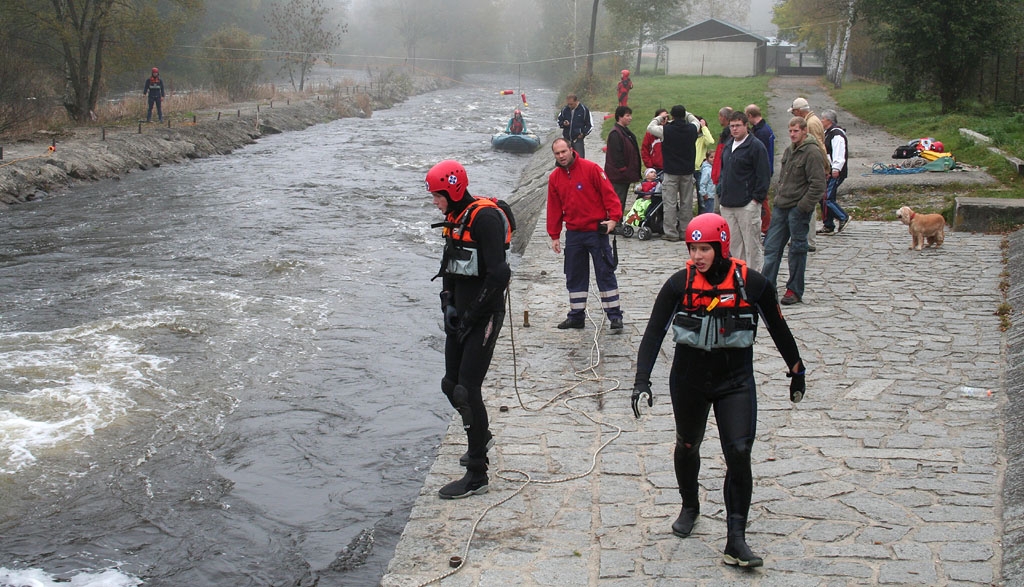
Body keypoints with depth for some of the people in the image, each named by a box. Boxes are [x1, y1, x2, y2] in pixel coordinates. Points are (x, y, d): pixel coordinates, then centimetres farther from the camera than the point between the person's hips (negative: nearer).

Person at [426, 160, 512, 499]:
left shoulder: (484, 218, -18)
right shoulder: (454, 219, 9)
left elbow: (498, 274, -24)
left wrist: (471, 315, -18)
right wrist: (448, 304, 5)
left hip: (483, 318, -9)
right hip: (461, 314, 9)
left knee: (467, 390, -9)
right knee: (452, 385, 14)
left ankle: (477, 476, -1)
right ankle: (481, 438, 41)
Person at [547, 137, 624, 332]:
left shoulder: (591, 168, -9)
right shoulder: (554, 177, 6)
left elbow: (608, 193, -9)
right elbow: (554, 208, 11)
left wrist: (613, 217, -19)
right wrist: (554, 236, 10)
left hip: (596, 231, -5)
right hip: (573, 234, 5)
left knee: (605, 273, -1)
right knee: (574, 276, 10)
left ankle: (615, 315, 4)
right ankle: (576, 316, 20)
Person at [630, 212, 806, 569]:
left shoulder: (751, 283, -11)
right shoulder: (679, 284, -10)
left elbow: (778, 328, 4)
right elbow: (654, 332, -10)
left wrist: (797, 371, 13)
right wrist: (642, 379, -20)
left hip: (736, 382, -1)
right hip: (689, 379, 2)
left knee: (739, 454, -13)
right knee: (687, 446, 19)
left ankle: (736, 540, -8)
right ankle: (690, 507, 46)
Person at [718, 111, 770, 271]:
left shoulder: (756, 146, -8)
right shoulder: (728, 146, 16)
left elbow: (763, 176, -10)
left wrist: (757, 198, -14)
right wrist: (721, 194, 15)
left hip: (748, 205, -7)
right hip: (727, 205, 7)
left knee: (752, 245, -3)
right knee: (735, 243, 10)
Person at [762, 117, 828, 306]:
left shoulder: (812, 152, -13)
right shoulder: (789, 150, 13)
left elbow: (818, 184, -18)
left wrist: (803, 206, -19)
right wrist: (777, 196, 13)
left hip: (798, 209, -8)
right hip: (781, 206, 8)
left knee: (797, 249, 3)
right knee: (772, 246, 7)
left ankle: (794, 290, 11)